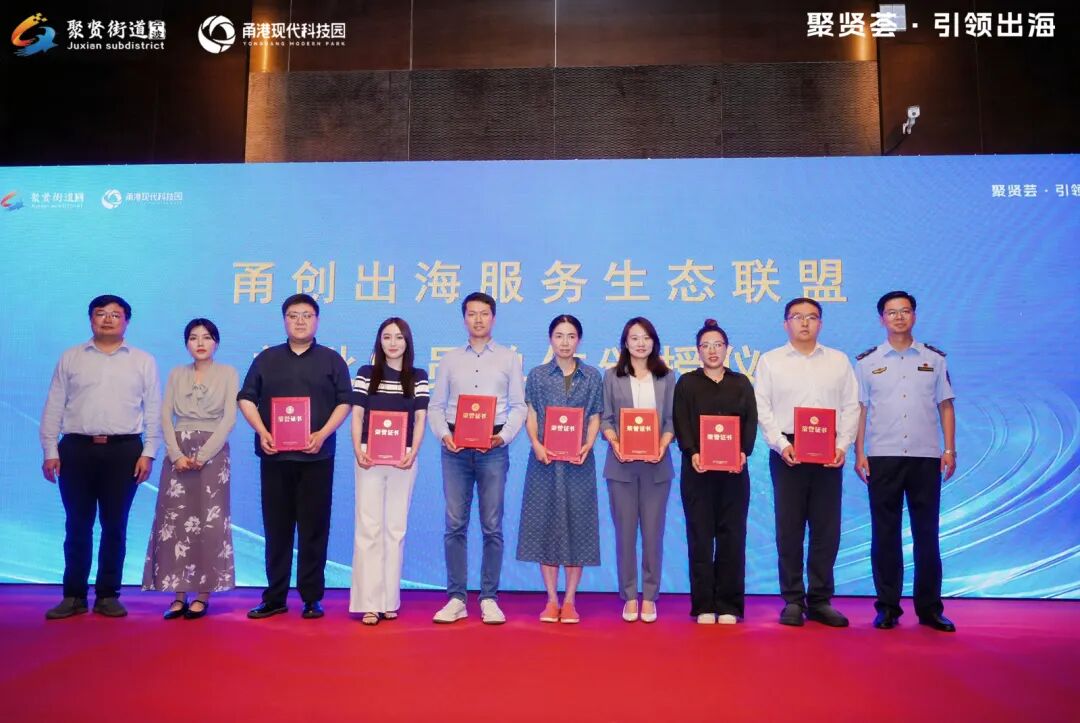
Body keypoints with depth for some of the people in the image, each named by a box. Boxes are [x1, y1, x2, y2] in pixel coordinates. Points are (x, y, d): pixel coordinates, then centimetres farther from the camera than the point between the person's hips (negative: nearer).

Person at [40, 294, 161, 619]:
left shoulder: (143, 361, 7)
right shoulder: (70, 358, 10)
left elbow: (153, 411, 3)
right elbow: (53, 407, 8)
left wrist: (148, 453, -4)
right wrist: (50, 451, 0)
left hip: (124, 450, -1)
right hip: (77, 448, 1)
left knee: (115, 526, 5)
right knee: (77, 525, 5)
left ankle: (108, 595, 14)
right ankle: (74, 596, 15)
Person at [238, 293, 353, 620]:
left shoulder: (331, 360, 8)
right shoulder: (266, 358, 13)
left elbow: (344, 402, 2)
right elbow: (246, 399, 9)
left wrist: (323, 434, -12)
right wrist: (262, 432, -7)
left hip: (316, 456, -2)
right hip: (274, 455, 2)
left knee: (314, 529, 1)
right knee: (276, 528, 7)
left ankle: (312, 598, 9)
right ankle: (274, 598, 15)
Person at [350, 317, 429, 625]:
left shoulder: (418, 377, 8)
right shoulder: (365, 373, 7)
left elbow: (420, 418, 4)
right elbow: (356, 415, 3)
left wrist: (413, 452, -11)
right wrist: (358, 450, -10)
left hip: (403, 459, 1)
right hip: (370, 457, -1)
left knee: (396, 527, 5)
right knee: (369, 527, -3)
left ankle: (389, 600, 13)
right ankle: (369, 602, 1)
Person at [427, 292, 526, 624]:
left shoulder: (509, 358, 10)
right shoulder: (449, 359, 13)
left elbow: (518, 406, 4)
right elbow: (435, 406, 10)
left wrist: (504, 436, -11)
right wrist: (443, 434, -8)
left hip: (493, 448, -1)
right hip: (455, 447, 1)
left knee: (492, 526, 1)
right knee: (455, 524, 2)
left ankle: (489, 598, 10)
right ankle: (456, 598, 10)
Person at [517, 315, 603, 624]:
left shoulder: (592, 377, 7)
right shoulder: (537, 376, 6)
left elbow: (595, 419, 6)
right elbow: (530, 417, 4)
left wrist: (587, 446, -11)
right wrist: (536, 445, -13)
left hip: (579, 462, 0)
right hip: (545, 460, 0)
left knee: (577, 525, 2)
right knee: (546, 524, 2)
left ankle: (569, 601, 13)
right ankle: (551, 600, 14)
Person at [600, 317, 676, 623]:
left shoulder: (666, 377, 8)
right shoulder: (612, 376, 6)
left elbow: (671, 421, 5)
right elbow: (605, 419, 3)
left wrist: (663, 445, -12)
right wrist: (615, 444, -14)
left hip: (656, 465, 1)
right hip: (622, 464, 0)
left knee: (653, 532, 4)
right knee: (625, 532, 4)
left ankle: (649, 597, 15)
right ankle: (629, 597, 15)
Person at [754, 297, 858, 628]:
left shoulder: (839, 361, 13)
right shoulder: (770, 361, 7)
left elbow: (851, 407, 8)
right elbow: (762, 409, 2)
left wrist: (842, 446, -5)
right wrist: (781, 444, -10)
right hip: (788, 451, -2)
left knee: (827, 528, 4)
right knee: (789, 527, 1)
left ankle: (820, 600, 15)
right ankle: (792, 600, 11)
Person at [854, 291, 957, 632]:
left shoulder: (934, 359, 9)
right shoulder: (867, 361, 6)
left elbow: (945, 406, 9)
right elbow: (859, 409, 5)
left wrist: (950, 449, 1)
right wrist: (859, 453, -2)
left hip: (926, 457, 1)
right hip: (882, 457, 0)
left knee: (926, 533, 5)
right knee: (884, 533, 4)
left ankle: (929, 607, 15)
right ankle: (888, 606, 13)